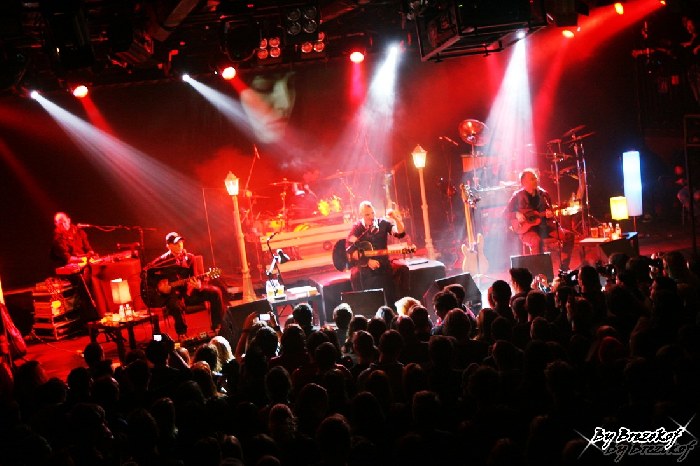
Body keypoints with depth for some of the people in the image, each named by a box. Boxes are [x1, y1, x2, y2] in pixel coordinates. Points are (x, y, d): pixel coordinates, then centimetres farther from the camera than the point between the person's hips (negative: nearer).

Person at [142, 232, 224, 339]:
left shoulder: (189, 258, 7)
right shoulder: (163, 260, -3)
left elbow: (194, 277, 6)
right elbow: (145, 273, -1)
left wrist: (197, 285, -16)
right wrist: (158, 286, -9)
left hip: (188, 291, 4)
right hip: (171, 294, -4)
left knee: (215, 292, -14)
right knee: (177, 304, -40)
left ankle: (217, 327, -7)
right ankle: (182, 335, -14)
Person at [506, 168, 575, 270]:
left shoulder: (543, 194, 10)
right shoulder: (518, 196, -1)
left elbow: (550, 210, 16)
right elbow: (507, 212, 0)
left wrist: (550, 213, -7)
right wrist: (517, 215, -19)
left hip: (545, 225, 5)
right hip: (527, 228, -5)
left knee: (568, 236, -12)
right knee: (536, 241, -39)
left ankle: (564, 268, -4)